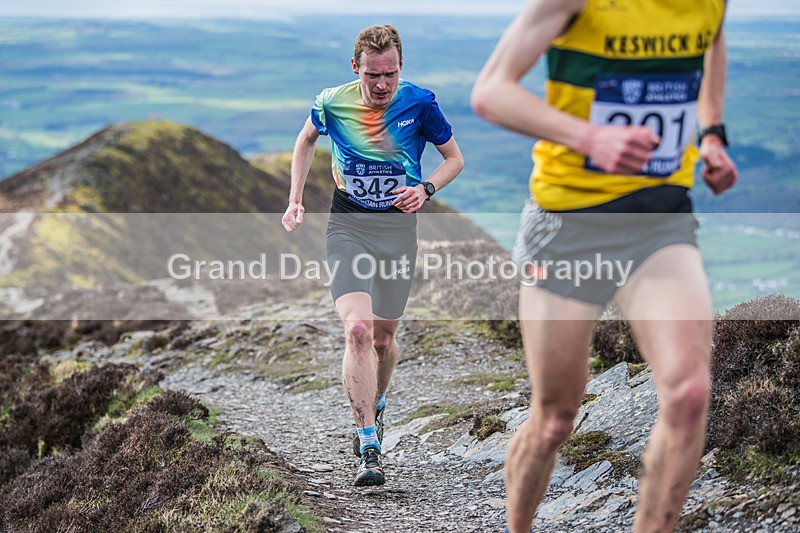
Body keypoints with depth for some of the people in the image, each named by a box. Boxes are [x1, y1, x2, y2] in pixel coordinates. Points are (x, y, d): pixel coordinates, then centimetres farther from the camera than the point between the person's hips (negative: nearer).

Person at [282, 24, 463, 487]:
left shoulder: (419, 103, -9)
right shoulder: (333, 103, -7)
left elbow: (455, 158, 4)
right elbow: (307, 141, 15)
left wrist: (426, 188, -15)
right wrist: (295, 200, 7)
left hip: (398, 225, 1)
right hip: (348, 224, -1)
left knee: (383, 337, 9)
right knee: (357, 329, -19)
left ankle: (375, 406, 43)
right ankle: (369, 448, -19)